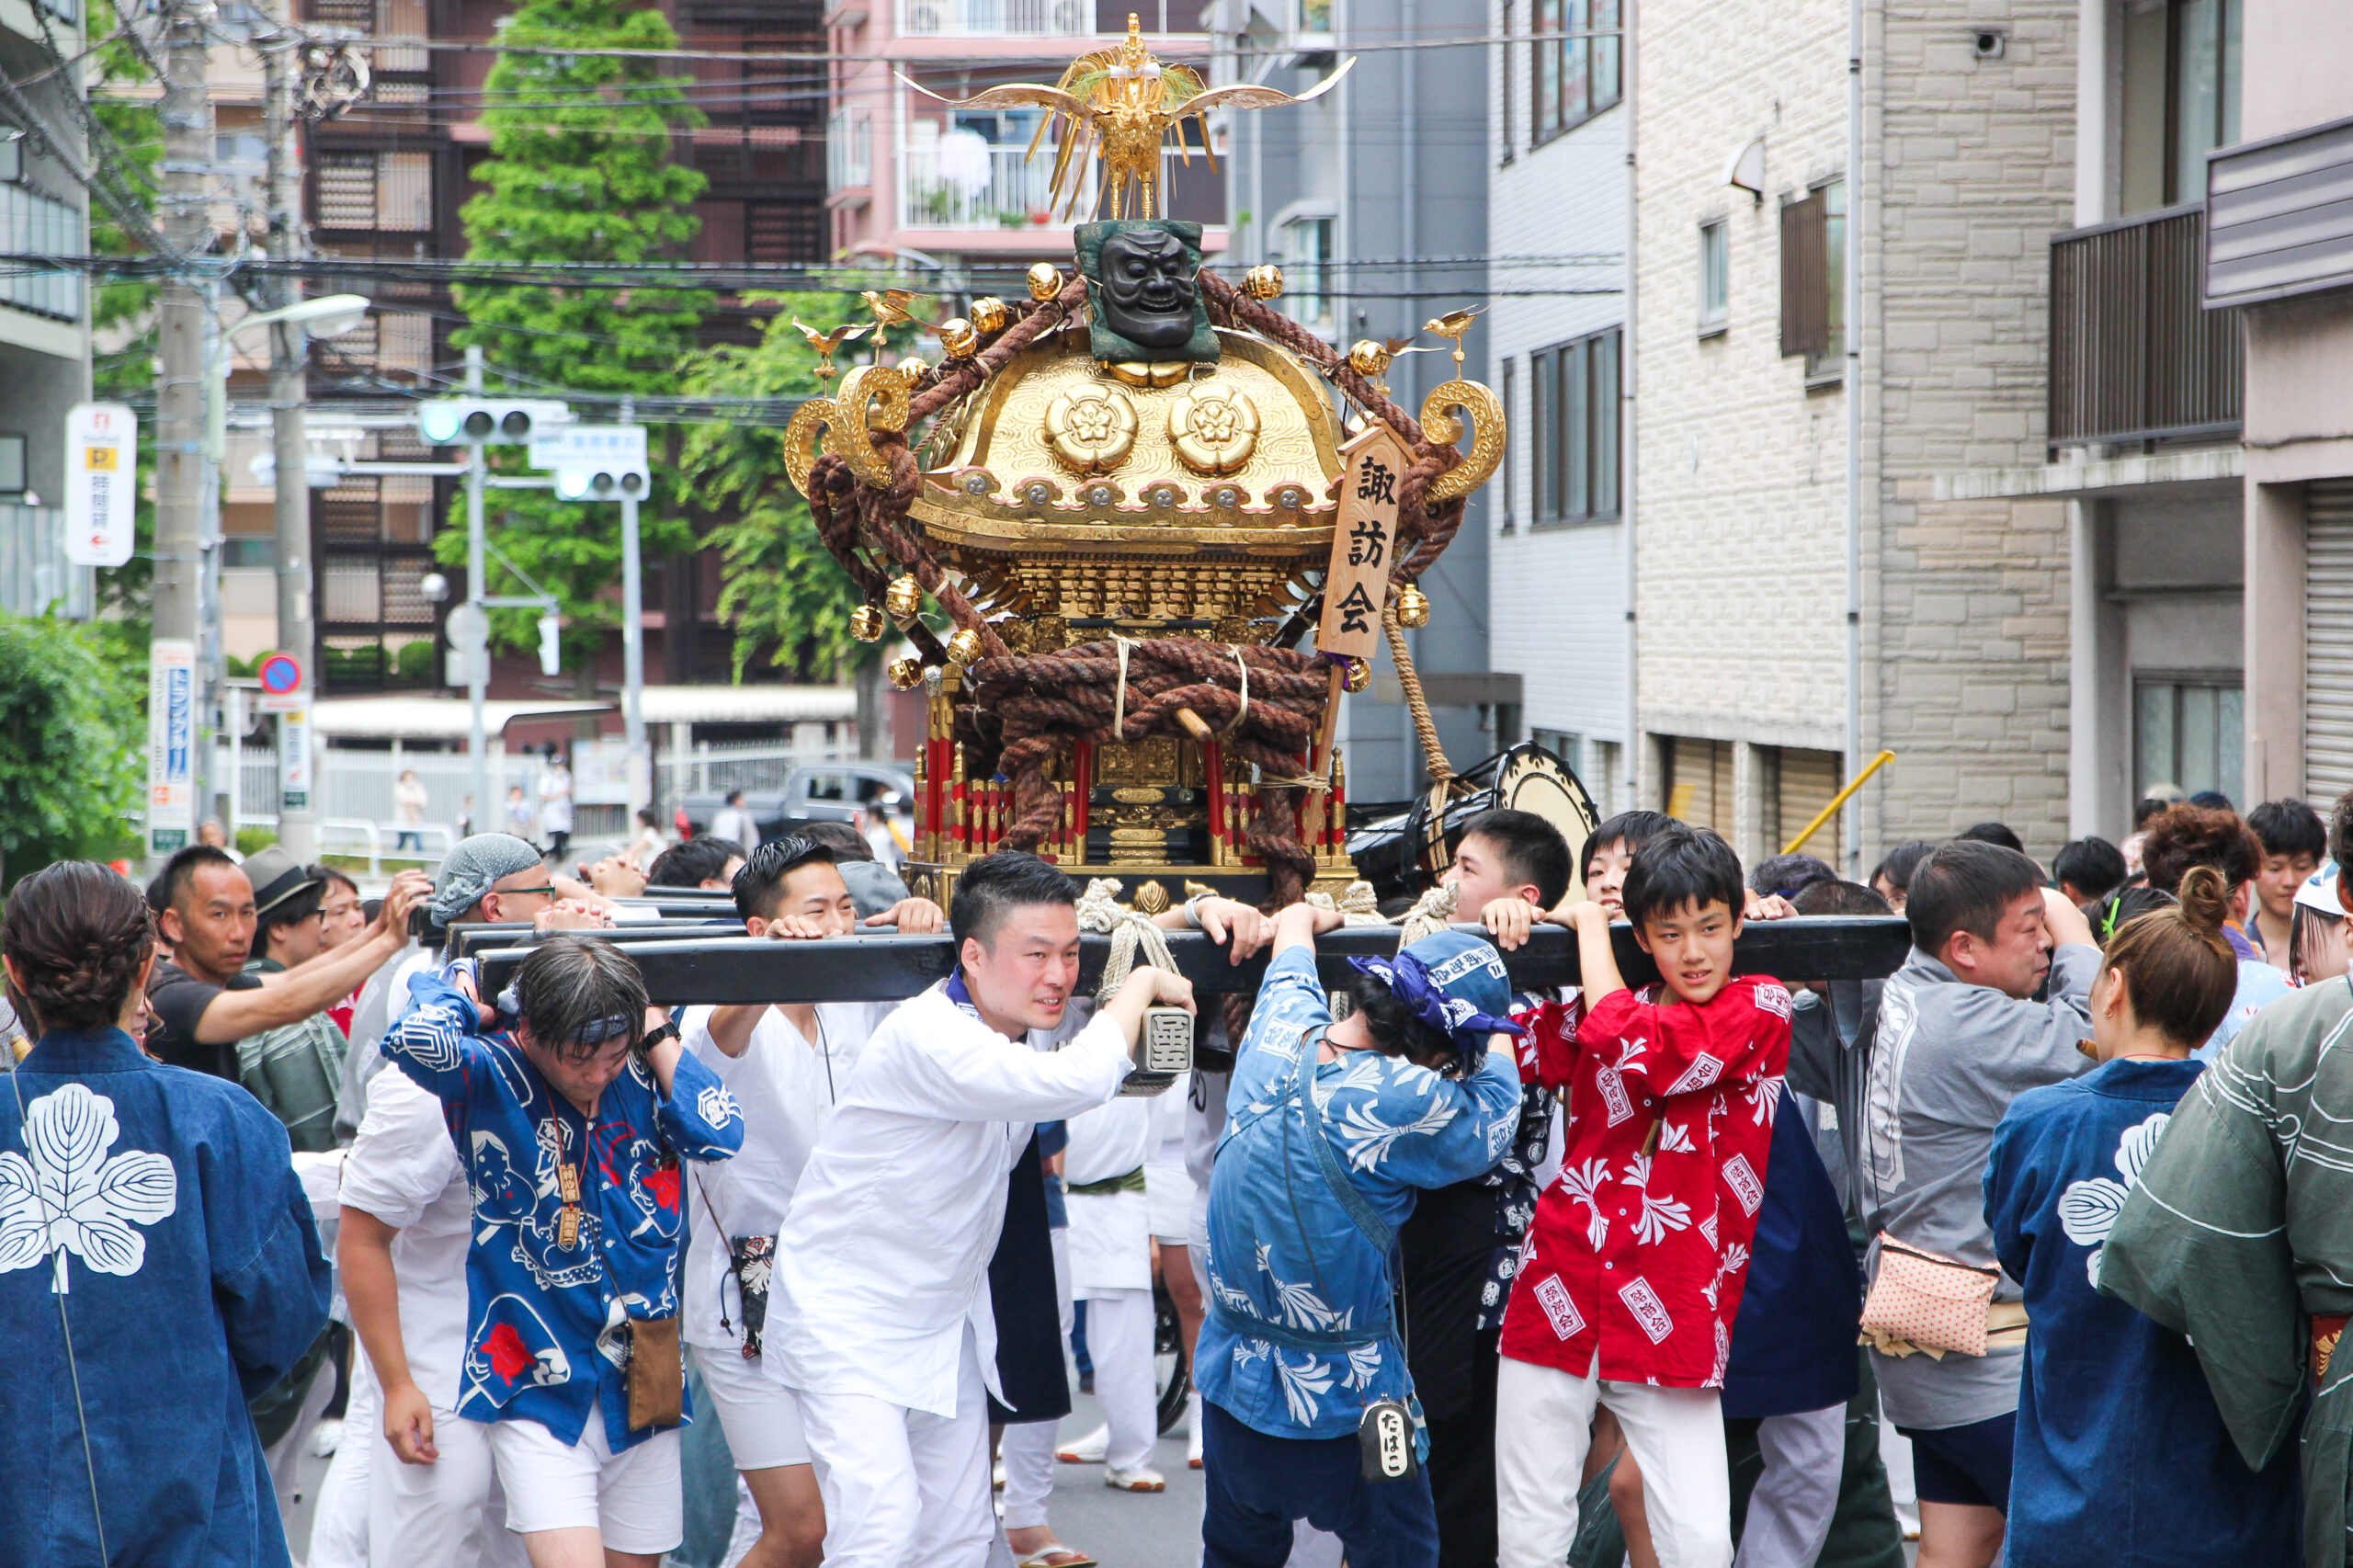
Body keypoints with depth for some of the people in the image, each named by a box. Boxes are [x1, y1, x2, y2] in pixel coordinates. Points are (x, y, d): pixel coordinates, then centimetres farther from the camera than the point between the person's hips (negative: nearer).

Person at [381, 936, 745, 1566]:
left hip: (644, 1391, 4)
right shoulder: (492, 1077, -10)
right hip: (541, 1390, -4)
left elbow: (719, 1132, -15)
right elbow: (418, 1041, -30)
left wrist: (653, 1030, -8)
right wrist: (463, 994, -9)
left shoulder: (641, 1079, 1)